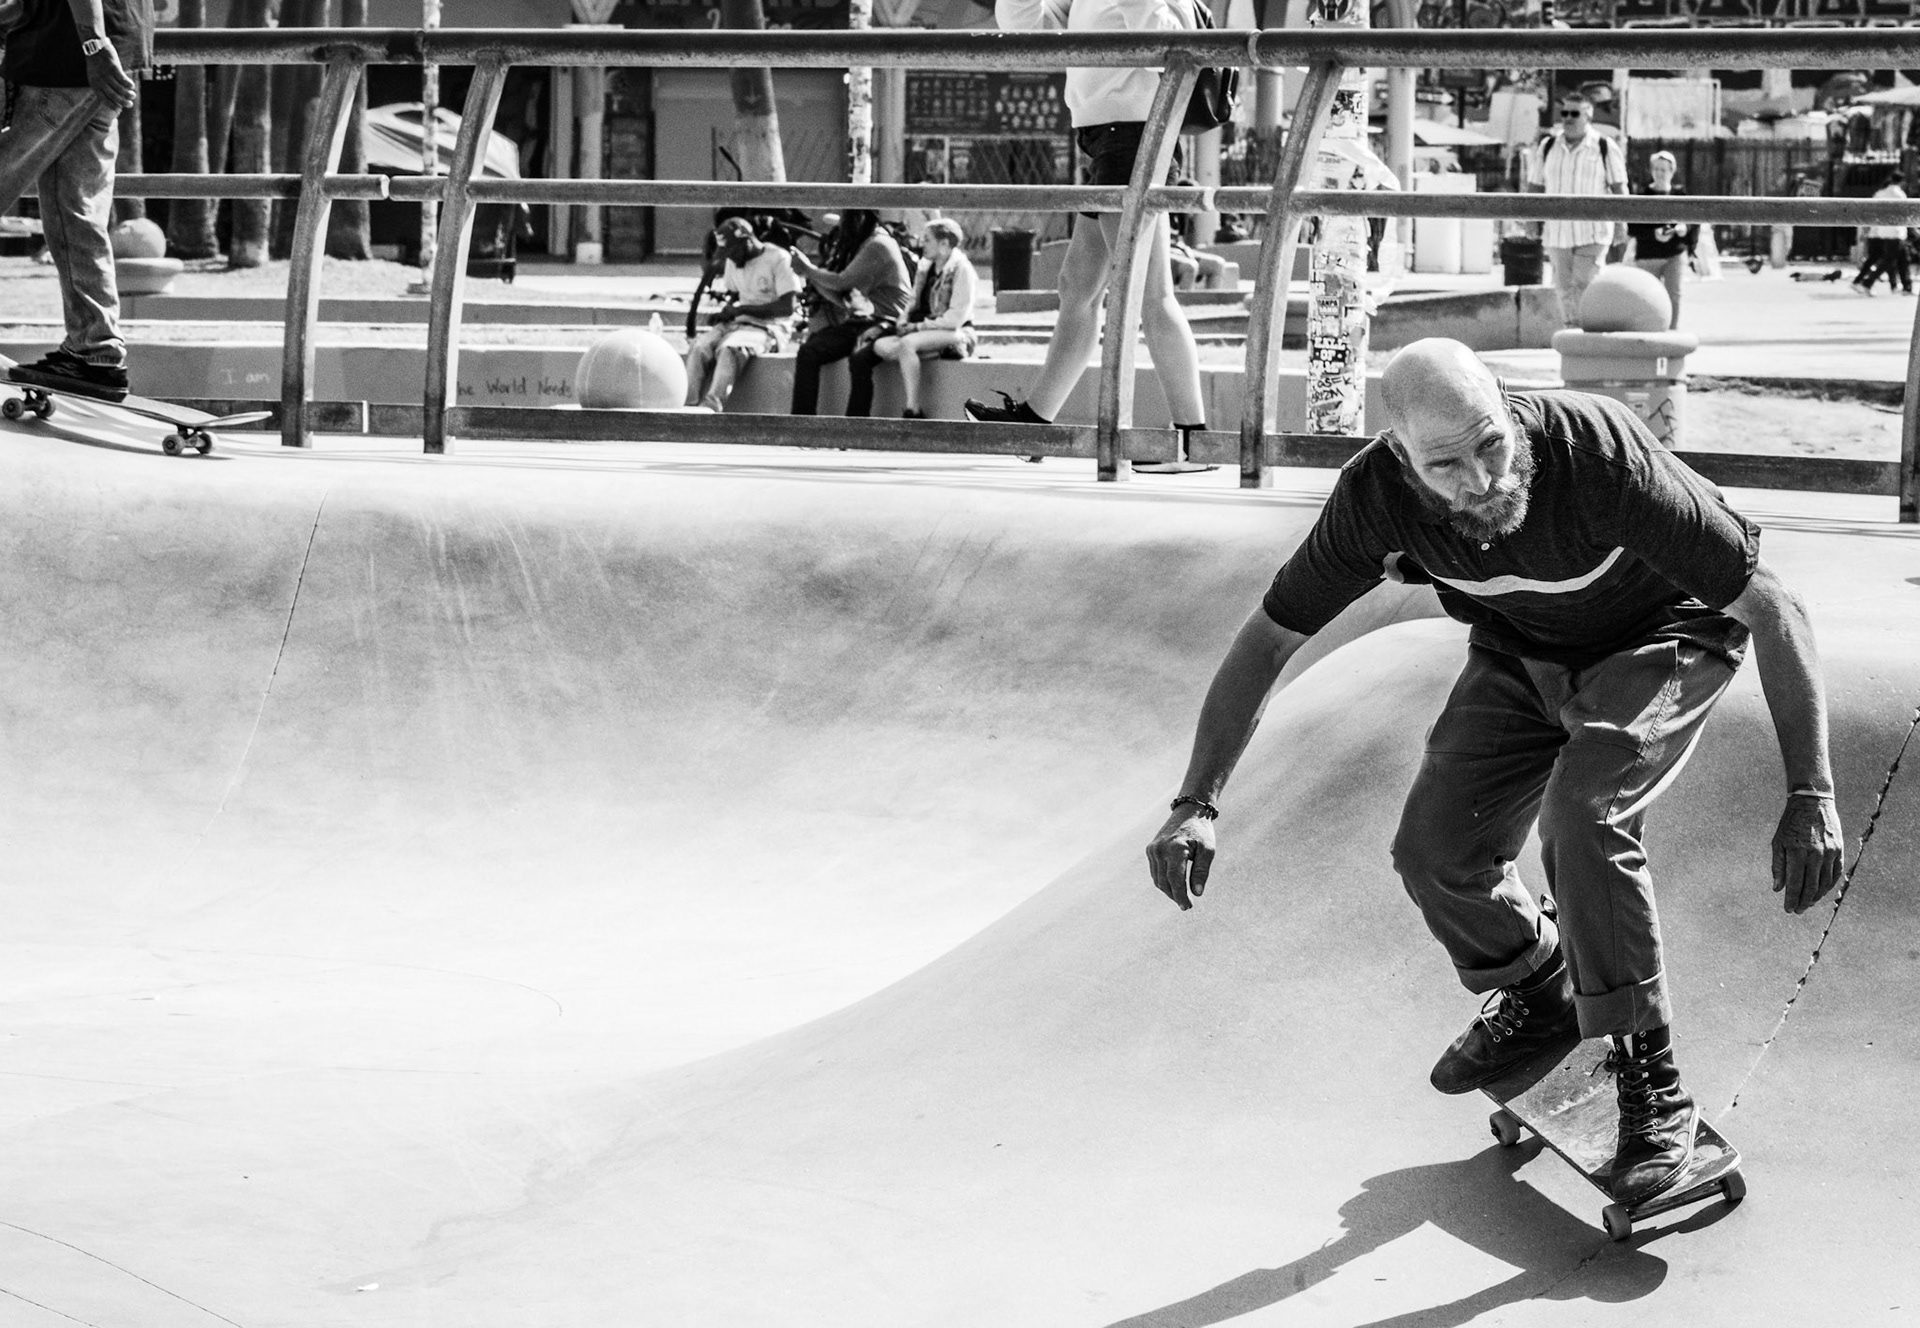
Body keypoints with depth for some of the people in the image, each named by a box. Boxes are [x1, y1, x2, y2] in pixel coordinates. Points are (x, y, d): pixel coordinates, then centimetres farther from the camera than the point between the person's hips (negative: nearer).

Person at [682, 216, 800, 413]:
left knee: (730, 349, -36)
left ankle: (710, 408, -49)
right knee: (699, 347, -22)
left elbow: (786, 307, -15)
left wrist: (742, 309, -16)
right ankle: (688, 407, -34)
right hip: (737, 323, 7)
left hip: (768, 327, -7)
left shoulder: (778, 259, -10)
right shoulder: (733, 263, 12)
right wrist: (724, 314, 0)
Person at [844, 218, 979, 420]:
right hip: (924, 332, 7)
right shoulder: (926, 268, 18)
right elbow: (915, 309, 18)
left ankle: (913, 413, -35)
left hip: (956, 335, -7)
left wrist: (917, 326, -14)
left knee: (906, 344, -35)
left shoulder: (961, 269, -7)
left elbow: (956, 318, -14)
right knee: (881, 346, -21)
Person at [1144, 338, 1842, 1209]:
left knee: (1582, 818, -29)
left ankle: (1650, 1083, -15)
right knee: (1435, 849, -5)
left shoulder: (1602, 457, -39)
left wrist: (1810, 795, -38)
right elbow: (1267, 640, -13)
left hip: (1660, 640, -5)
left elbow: (1771, 606, -33)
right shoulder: (1376, 495, -27)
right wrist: (1196, 803, -22)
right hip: (1522, 653, 5)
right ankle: (1539, 997, 27)